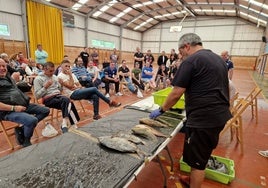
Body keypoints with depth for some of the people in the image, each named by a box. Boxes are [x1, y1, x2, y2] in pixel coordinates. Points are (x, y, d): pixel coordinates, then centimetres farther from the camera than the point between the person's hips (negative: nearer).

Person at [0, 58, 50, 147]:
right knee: (33, 120, -32)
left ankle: (21, 128, 0)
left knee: (45, 111, 8)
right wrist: (14, 108, -21)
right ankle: (25, 142, -1)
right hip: (9, 111, -9)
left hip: (24, 104, 9)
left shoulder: (7, 76, 17)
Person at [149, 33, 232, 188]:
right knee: (203, 155, 25)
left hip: (203, 118, -10)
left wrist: (161, 110, -1)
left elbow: (176, 94, -15)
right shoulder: (219, 59, 15)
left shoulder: (191, 61, -12)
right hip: (220, 115, 10)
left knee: (197, 159, 7)